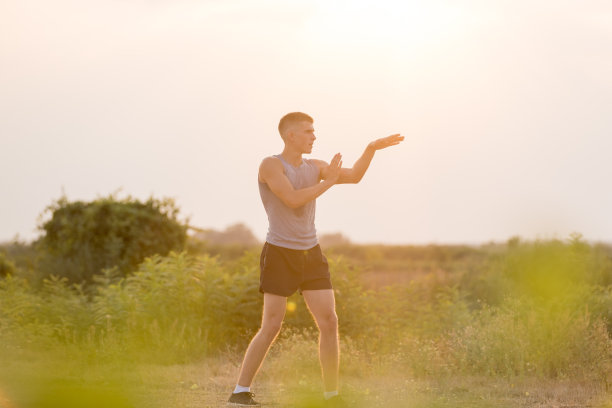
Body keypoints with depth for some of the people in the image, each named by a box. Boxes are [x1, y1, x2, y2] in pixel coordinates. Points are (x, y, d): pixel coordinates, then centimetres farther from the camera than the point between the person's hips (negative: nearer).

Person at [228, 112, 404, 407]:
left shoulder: (315, 167, 11)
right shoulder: (270, 165, -8)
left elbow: (354, 176, 6)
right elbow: (293, 199, -20)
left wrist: (372, 148, -8)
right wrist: (327, 183, -11)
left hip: (311, 255, 6)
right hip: (280, 253, -6)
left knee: (329, 324, -4)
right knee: (271, 328, -9)